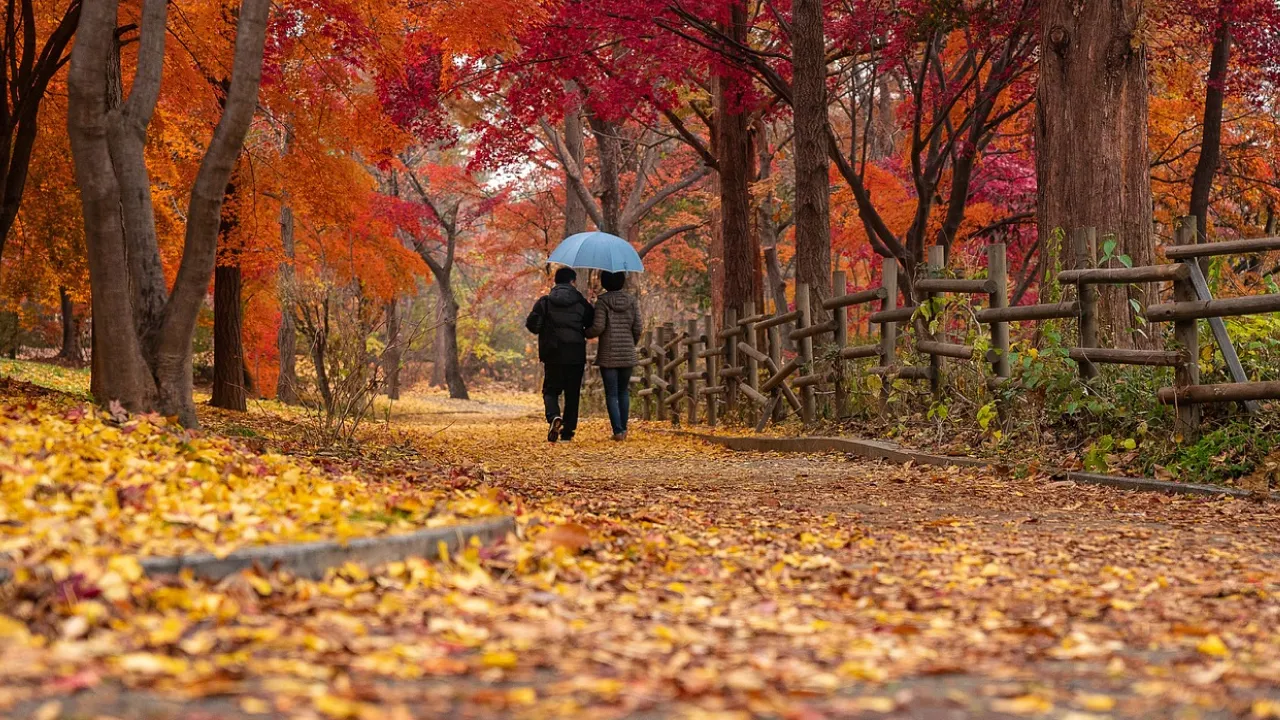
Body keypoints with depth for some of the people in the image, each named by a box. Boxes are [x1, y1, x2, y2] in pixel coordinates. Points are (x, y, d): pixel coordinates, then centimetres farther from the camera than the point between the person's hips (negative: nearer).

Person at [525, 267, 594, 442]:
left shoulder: (545, 302, -2)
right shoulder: (581, 303, 0)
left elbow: (532, 325, -7)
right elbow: (593, 326, 4)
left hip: (553, 355, 0)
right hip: (575, 355, 0)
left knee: (550, 390, 10)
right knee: (572, 394, 10)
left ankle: (554, 417, -19)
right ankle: (568, 432, 7)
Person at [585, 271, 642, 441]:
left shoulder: (602, 302, -7)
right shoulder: (631, 301, 3)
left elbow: (598, 327, -13)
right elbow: (637, 328, 2)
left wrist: (584, 333, 6)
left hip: (608, 355, -3)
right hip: (628, 355, 3)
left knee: (611, 394, 0)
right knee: (623, 391, 17)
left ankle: (618, 431, -8)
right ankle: (623, 428, 16)